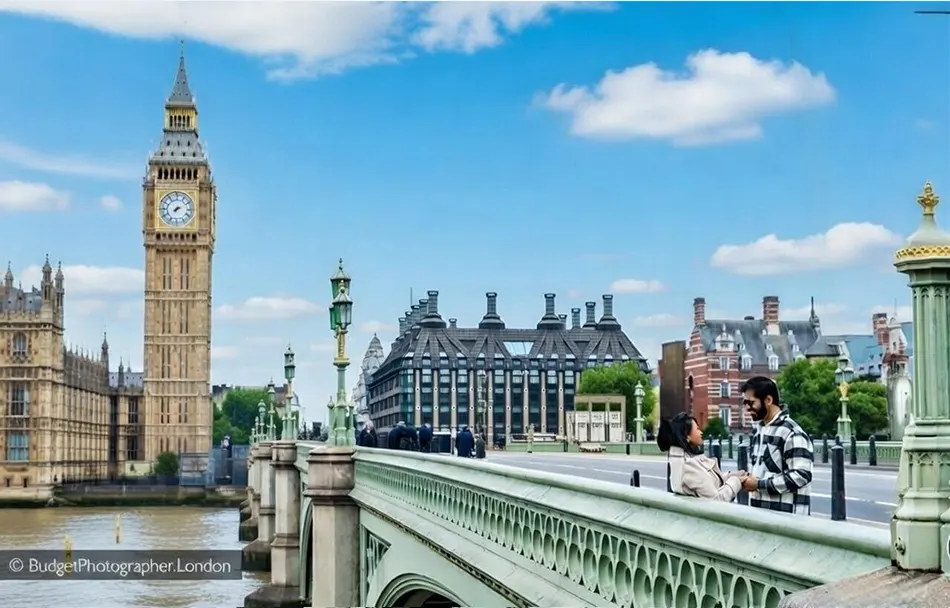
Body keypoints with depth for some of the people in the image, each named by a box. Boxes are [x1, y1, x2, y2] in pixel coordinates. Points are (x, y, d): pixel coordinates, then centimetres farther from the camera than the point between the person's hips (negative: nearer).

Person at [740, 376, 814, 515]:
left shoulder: (792, 433, -13)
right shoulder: (760, 431, 16)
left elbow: (801, 476, -19)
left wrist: (759, 484, -18)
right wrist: (748, 479, 5)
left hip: (786, 517, -9)